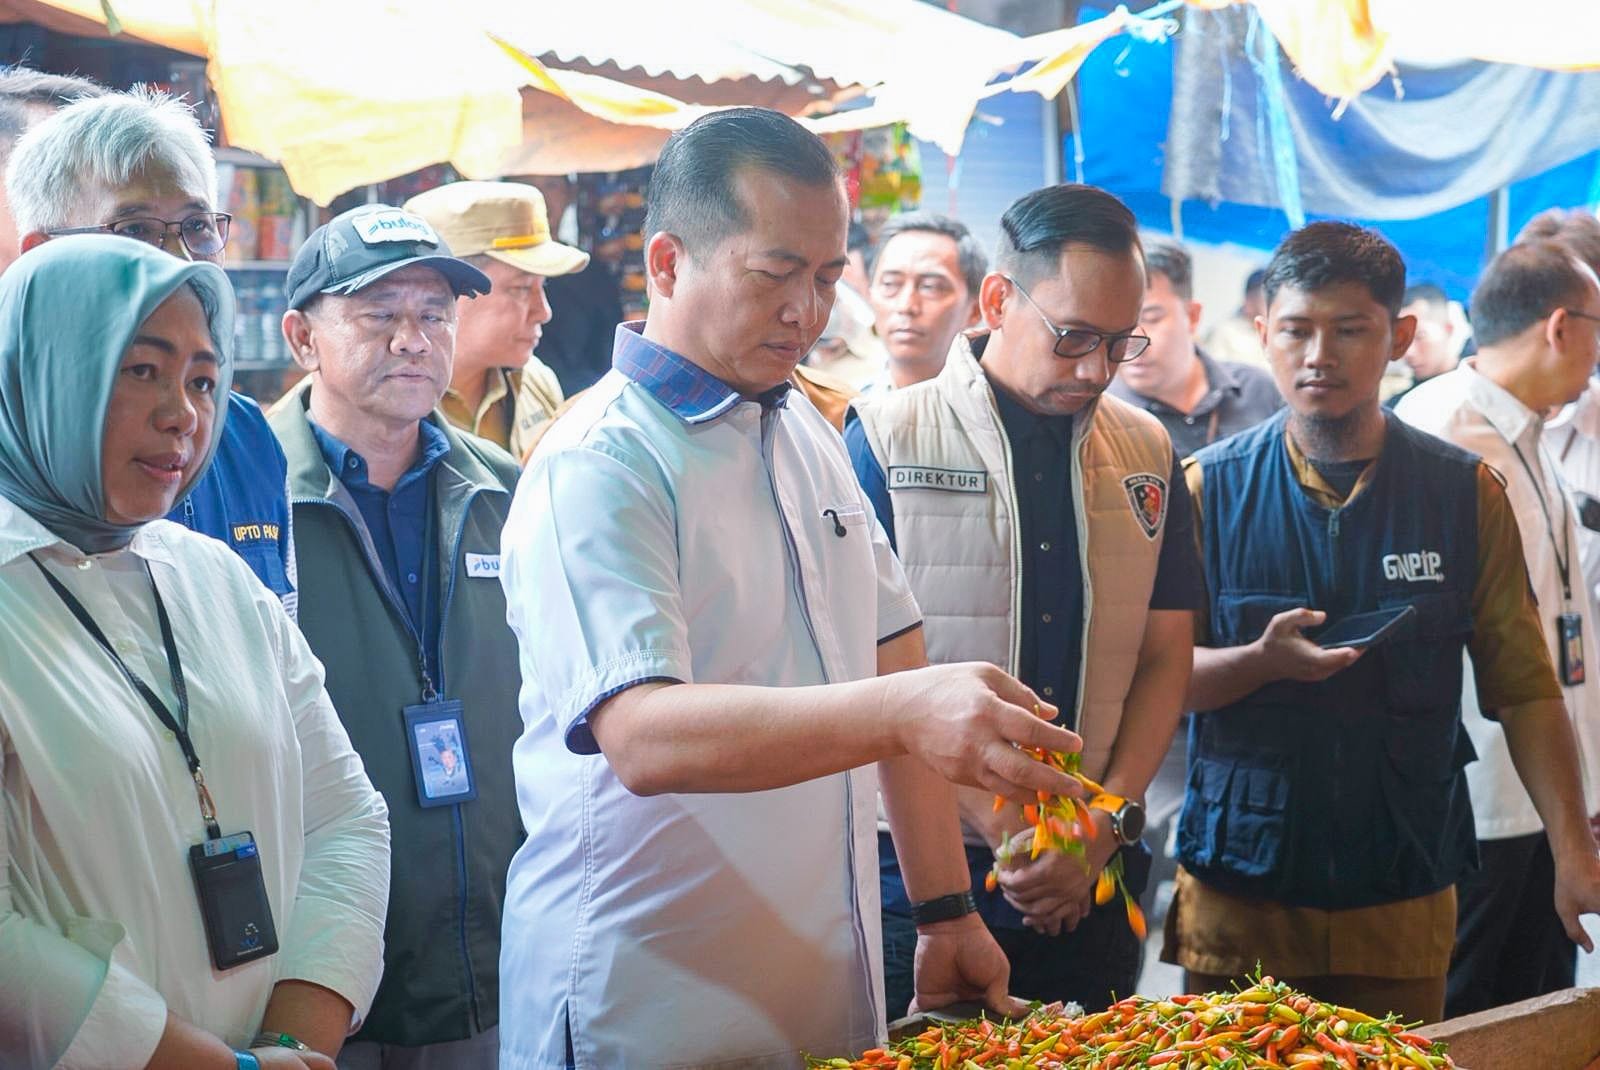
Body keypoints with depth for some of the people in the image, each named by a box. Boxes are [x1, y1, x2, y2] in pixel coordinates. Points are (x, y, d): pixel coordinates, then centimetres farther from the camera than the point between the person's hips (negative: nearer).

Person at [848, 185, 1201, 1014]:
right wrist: (1001, 827, -14)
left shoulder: (1147, 455, 8)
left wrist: (1109, 822, -5)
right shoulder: (886, 440, -5)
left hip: (1094, 883, 4)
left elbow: (1166, 658, 9)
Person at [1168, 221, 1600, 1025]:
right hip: (1238, 890, -1)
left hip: (1407, 893, 1)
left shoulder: (1466, 493, 0)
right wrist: (1264, 661, -21)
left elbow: (1524, 689, 0)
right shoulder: (1208, 489, -2)